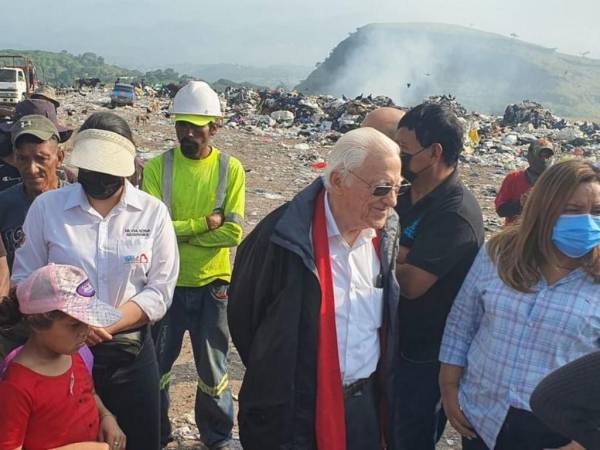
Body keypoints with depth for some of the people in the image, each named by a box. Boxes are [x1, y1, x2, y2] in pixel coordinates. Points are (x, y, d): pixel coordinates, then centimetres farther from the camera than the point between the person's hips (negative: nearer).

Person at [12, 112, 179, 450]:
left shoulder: (153, 212, -5)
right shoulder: (46, 206, -5)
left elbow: (160, 290, -6)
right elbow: (24, 280, -2)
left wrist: (106, 326, -18)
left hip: (131, 351, 0)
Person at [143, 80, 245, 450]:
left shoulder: (230, 168, -5)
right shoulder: (158, 166, -5)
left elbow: (233, 232, -14)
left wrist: (177, 231, -15)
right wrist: (206, 222, -17)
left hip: (212, 284, 0)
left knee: (213, 367, 14)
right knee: (157, 363, 15)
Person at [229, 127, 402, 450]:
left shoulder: (385, 234, -3)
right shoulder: (285, 234, -20)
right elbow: (242, 313, -6)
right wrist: (273, 373, 4)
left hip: (365, 403, 5)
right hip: (291, 407, -4)